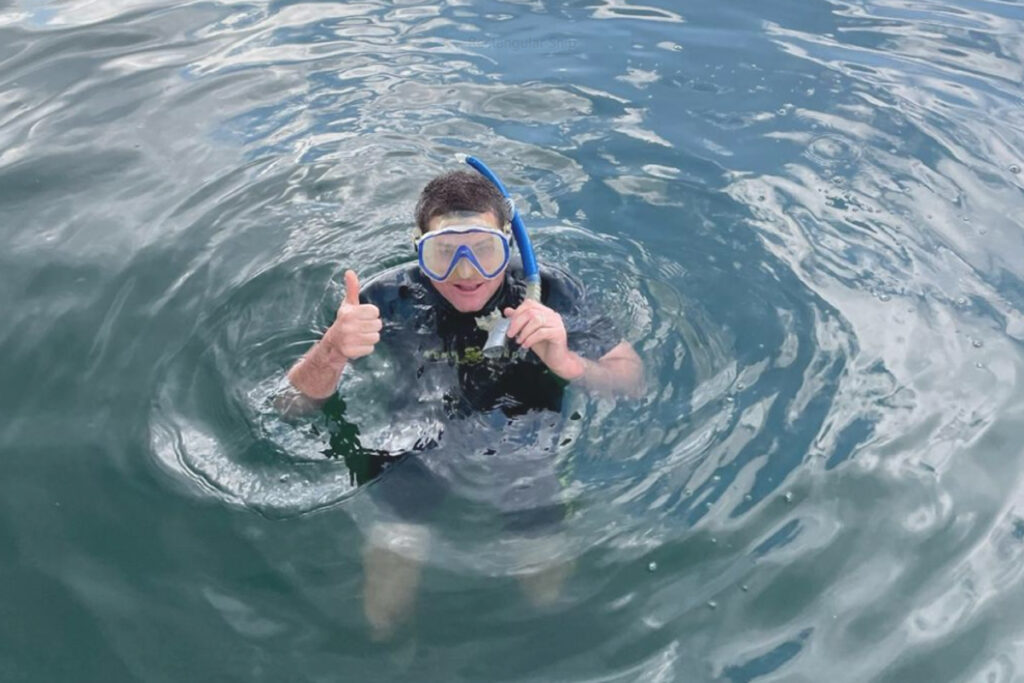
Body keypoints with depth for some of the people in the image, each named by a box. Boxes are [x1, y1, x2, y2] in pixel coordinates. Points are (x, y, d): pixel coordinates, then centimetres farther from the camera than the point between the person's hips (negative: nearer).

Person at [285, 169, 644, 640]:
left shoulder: (552, 295, -17)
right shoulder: (389, 300, -19)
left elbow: (633, 381, -11)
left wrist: (568, 364, -33)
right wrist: (332, 351, -38)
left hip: (524, 455, 1)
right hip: (413, 455, 0)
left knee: (552, 599, 7)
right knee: (382, 614, -3)